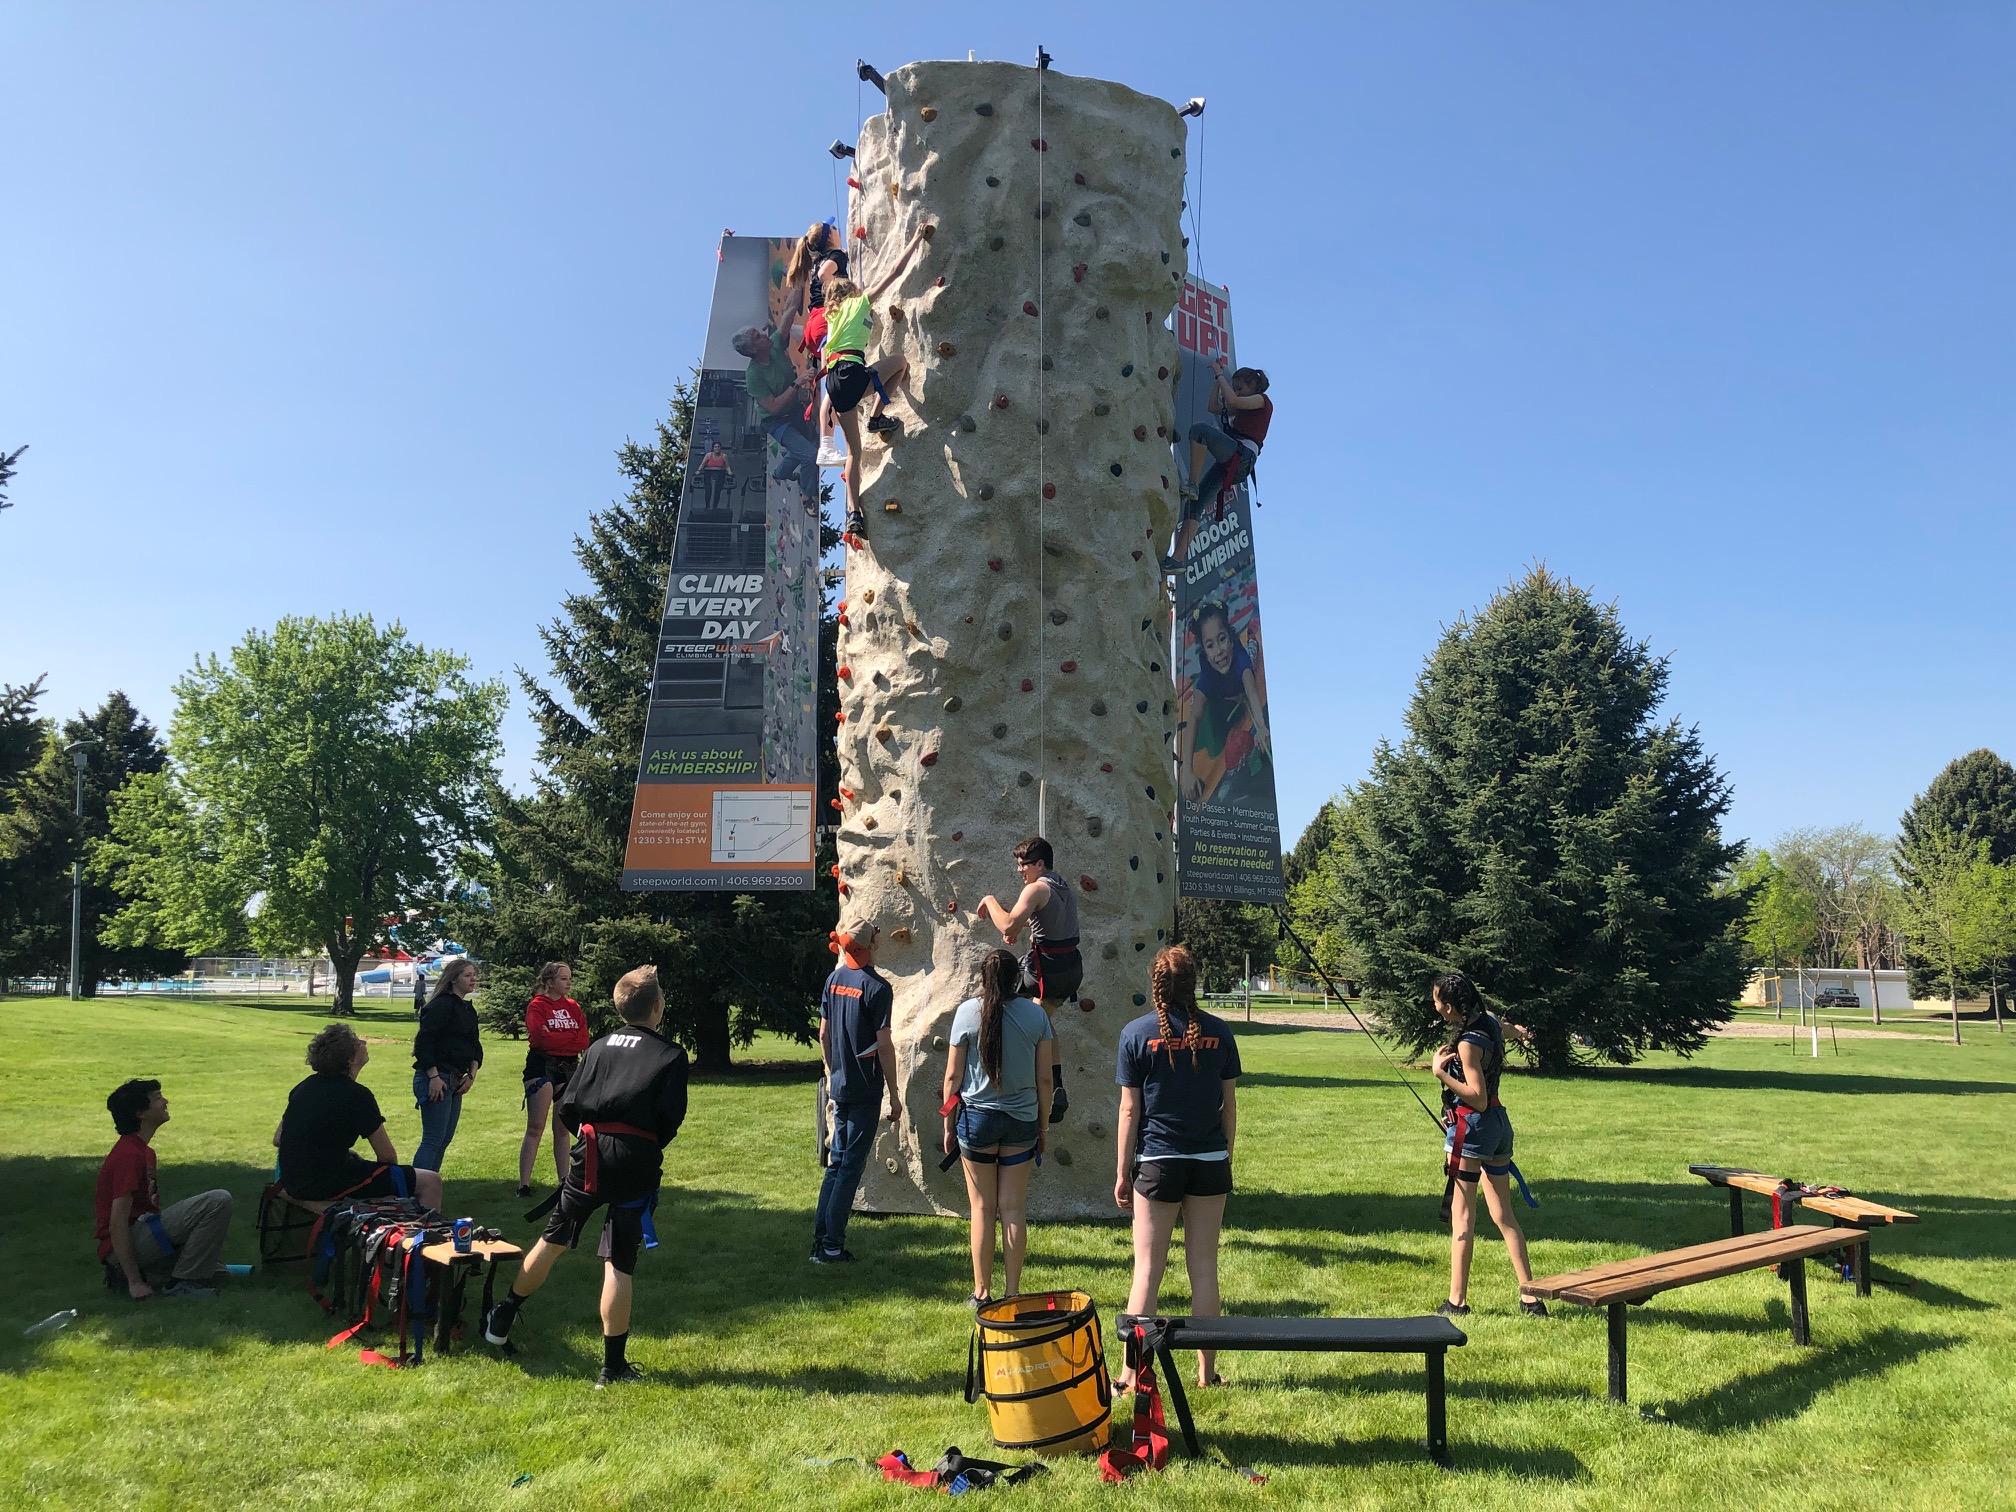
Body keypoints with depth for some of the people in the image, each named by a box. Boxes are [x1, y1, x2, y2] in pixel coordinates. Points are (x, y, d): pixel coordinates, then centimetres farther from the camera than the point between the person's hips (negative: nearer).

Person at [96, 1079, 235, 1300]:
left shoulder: (142, 1150, 15)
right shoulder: (129, 1156, -18)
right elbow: (117, 1223, -22)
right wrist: (134, 1282, -23)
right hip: (131, 1242, -10)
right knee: (219, 1201, -20)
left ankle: (150, 1273, 9)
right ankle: (181, 1282, -13)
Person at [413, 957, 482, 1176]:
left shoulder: (469, 1010, 16)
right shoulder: (441, 1005, -12)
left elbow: (474, 1046, 19)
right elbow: (424, 1042, -18)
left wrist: (472, 1075, 4)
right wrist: (434, 1077, -21)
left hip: (455, 1082, 10)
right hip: (435, 1080, -10)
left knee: (445, 1139, 13)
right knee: (433, 1140, -10)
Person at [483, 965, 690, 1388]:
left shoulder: (600, 1046, 11)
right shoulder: (671, 1055, -1)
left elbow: (568, 1106, 7)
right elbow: (671, 1117, -9)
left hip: (591, 1152, 4)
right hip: (636, 1159, -3)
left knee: (554, 1239, 21)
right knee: (619, 1263, 1)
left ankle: (502, 1319, 37)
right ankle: (613, 1366, 8)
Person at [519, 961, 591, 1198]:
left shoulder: (573, 1007, 13)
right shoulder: (537, 1006, -2)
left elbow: (584, 1040, 2)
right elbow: (541, 1036, -18)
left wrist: (556, 1039, -10)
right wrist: (571, 1038, -8)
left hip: (570, 1067, 5)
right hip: (542, 1065, -5)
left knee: (562, 1129, 10)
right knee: (535, 1128, -8)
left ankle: (563, 1180, 15)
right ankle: (524, 1184, -7)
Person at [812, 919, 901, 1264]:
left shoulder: (834, 979, 5)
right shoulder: (877, 987, -15)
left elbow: (823, 1034, 11)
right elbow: (884, 1045, -15)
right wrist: (894, 1095, -9)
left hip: (839, 1085, 6)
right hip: (865, 1089, -6)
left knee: (836, 1160, 15)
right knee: (851, 1165, 1)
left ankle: (820, 1240, 18)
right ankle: (832, 1246, 5)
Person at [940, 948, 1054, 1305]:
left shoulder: (968, 1011, -6)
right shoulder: (1036, 1014, -3)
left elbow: (953, 1076, -3)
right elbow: (1044, 1079, 1)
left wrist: (948, 1125, 7)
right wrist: (1042, 1128, 11)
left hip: (977, 1118, -1)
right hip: (1022, 1120, 1)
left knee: (982, 1208, 9)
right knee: (1014, 1209, 8)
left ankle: (982, 1292, 16)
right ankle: (1013, 1293, 14)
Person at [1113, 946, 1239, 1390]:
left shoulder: (1136, 1034, -7)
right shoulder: (1218, 1032, 0)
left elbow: (1130, 1109, -6)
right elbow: (1229, 1104, 5)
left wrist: (1123, 1173, 2)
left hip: (1157, 1163, -2)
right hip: (1210, 1162, 2)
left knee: (1147, 1270, 5)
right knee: (1204, 1267, 12)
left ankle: (1131, 1375, 9)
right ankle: (1206, 1371, 19)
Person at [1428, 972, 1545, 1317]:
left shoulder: (1469, 1043, -21)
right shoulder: (1491, 1021, 4)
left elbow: (1478, 1098, -22)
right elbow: (1505, 1031, 28)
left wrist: (1441, 1072, -24)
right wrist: (1515, 1029, 45)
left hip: (1471, 1127, -9)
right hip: (1498, 1122, 9)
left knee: (1462, 1215, -1)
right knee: (1504, 1214, 13)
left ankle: (1457, 1301, 5)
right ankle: (1530, 1296, 14)